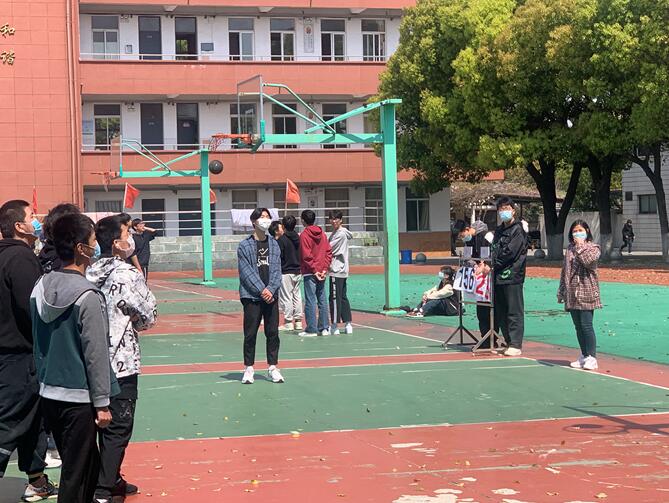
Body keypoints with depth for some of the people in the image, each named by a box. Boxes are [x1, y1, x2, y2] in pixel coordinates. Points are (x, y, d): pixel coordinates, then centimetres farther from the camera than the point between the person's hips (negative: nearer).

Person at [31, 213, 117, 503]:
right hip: (78, 398, -7)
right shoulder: (87, 296, -18)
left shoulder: (40, 288, 4)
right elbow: (96, 354, -16)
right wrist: (101, 403, -10)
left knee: (86, 463, 20)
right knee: (76, 474, 2)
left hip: (48, 394, 7)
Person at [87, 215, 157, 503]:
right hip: (121, 362, -7)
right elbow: (149, 316, -9)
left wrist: (123, 321, 7)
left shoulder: (91, 273, 5)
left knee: (107, 423, 18)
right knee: (118, 428, 0)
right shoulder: (128, 275, -16)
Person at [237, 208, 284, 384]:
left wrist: (271, 289, -9)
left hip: (271, 295, 4)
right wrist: (261, 290, -14)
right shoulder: (245, 245, -1)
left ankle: (273, 367, 13)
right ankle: (249, 368, 10)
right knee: (250, 333, 1)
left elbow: (276, 269, 6)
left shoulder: (274, 244, 12)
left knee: (273, 333, 4)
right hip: (251, 296, -3)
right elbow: (246, 272, -7)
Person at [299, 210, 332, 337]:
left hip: (310, 273, -6)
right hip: (322, 272, 6)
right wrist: (324, 268, 2)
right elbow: (329, 252, 6)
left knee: (310, 301, -4)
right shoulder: (322, 233, 9)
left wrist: (314, 270, -11)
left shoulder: (304, 235, -9)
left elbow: (306, 256, -15)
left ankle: (311, 329, -3)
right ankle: (324, 328, 13)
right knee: (322, 300, 10)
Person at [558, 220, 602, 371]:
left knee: (586, 325, -10)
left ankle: (591, 357, -6)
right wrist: (561, 292, 16)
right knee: (578, 327, 9)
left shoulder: (593, 247, 0)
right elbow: (565, 271, 18)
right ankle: (584, 356, 18)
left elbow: (588, 260, -22)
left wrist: (580, 245, -11)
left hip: (586, 293, -6)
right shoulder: (570, 249, 15)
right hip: (572, 294, 6)